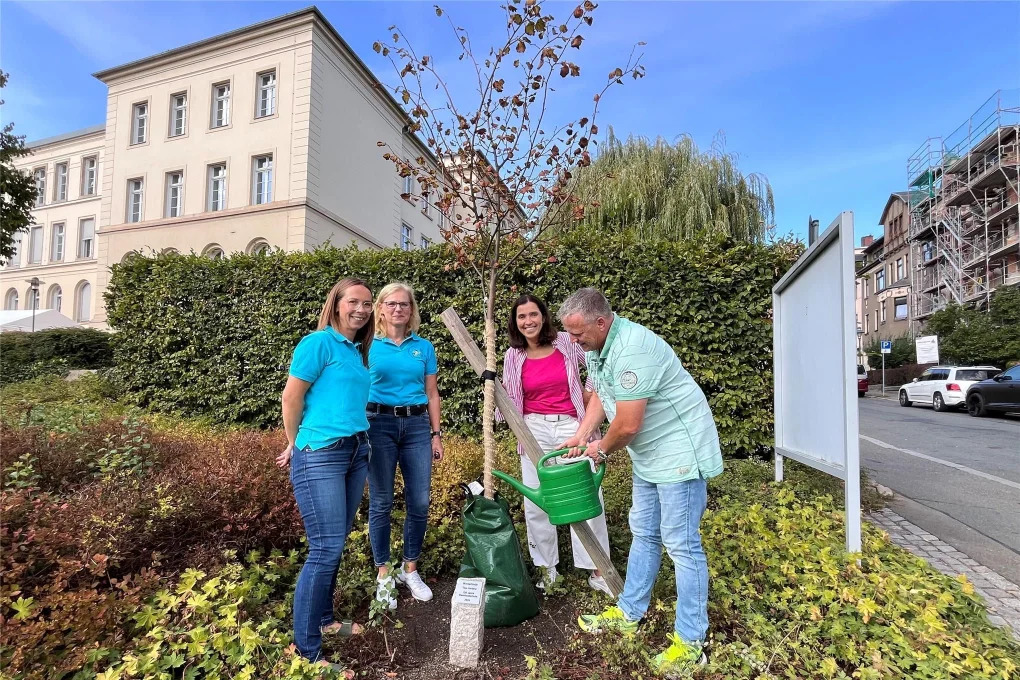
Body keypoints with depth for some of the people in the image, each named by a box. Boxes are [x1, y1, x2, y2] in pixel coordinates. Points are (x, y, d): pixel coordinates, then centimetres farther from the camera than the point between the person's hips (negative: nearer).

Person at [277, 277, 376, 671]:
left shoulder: (358, 351, 13)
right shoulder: (318, 342, -9)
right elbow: (291, 397, -8)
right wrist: (296, 446, 3)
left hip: (357, 451, 8)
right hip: (320, 455, -7)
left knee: (335, 545, 15)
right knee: (326, 549, -5)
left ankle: (324, 620, 32)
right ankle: (305, 650, 9)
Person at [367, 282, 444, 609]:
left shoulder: (424, 347, 8)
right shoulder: (369, 346, 2)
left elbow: (432, 393, 10)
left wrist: (436, 434, 7)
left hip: (417, 425, 2)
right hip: (379, 424, -2)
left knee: (420, 503, 3)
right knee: (381, 503, 5)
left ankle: (410, 570, 23)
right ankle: (383, 573, 22)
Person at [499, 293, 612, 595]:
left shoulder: (566, 343, -3)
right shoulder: (513, 356, 4)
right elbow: (510, 401, 9)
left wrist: (591, 391, 7)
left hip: (571, 426, -2)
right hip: (534, 431, 2)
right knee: (535, 502, 6)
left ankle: (597, 570, 15)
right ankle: (547, 568, 24)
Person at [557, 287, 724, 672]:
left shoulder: (631, 349, -30)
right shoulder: (595, 347, 2)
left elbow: (628, 424, -28)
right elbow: (600, 395, 14)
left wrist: (601, 449, -9)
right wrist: (581, 437, 4)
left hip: (679, 451, -10)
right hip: (649, 454, 10)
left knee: (681, 544, -1)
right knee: (644, 535, 18)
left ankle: (690, 641, 14)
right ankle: (628, 613, 33)